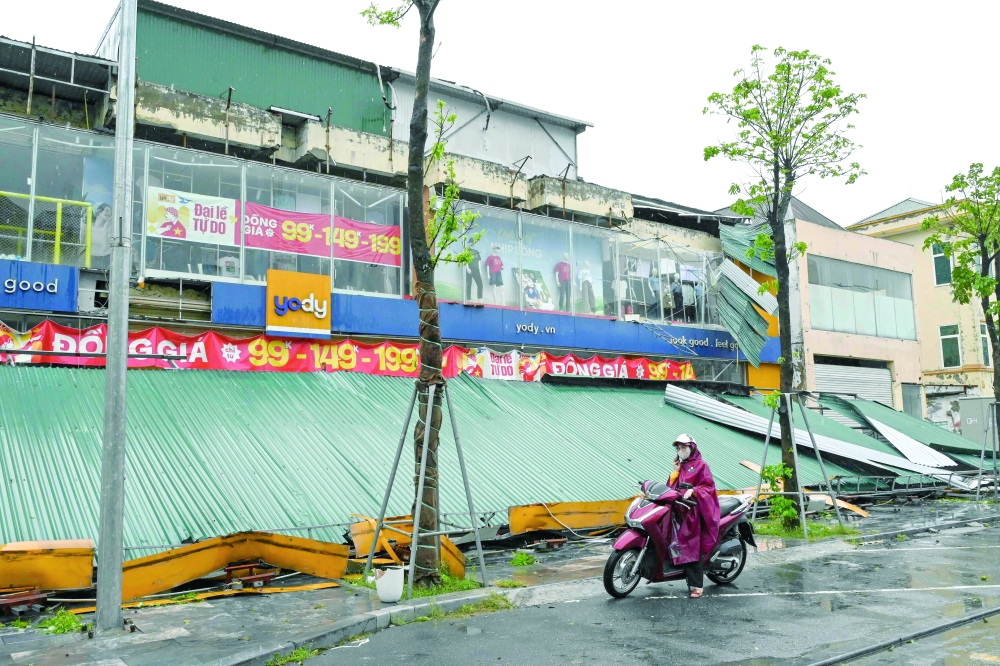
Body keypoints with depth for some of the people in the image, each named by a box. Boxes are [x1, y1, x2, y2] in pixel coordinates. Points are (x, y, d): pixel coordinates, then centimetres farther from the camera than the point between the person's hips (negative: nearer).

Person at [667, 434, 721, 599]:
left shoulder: (700, 465, 2)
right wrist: (676, 471, 5)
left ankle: (697, 585, -9)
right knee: (680, 546, -2)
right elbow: (671, 486, 16)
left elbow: (709, 486, -6)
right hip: (678, 509, 6)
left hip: (694, 510, -6)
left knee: (692, 548, -11)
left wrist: (693, 490, -19)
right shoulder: (680, 466, 21)